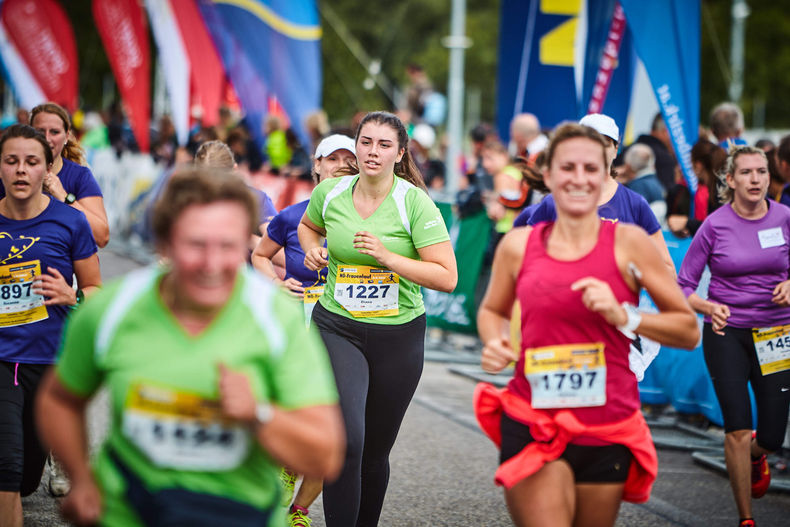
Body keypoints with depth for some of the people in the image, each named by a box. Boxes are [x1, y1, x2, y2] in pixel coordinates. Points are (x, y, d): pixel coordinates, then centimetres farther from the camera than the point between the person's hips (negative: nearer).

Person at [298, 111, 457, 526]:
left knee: (375, 452, 11)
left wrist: (387, 257, -23)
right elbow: (308, 226, 24)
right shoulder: (329, 193, -1)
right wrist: (313, 251, 2)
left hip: (398, 335, 0)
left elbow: (446, 277, -15)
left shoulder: (415, 203, -10)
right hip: (337, 328, 0)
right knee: (345, 440, -21)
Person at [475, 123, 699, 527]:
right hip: (532, 428, 0)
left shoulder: (629, 243, -3)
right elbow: (492, 311, 22)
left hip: (607, 433, 0)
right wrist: (493, 343, 0)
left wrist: (624, 316, -16)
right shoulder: (518, 245, 3)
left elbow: (689, 330, -2)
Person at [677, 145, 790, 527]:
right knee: (737, 428, -12)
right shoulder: (716, 224, -6)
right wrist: (707, 307, -20)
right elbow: (683, 286, -1)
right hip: (726, 334, -2)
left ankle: (756, 454, 42)